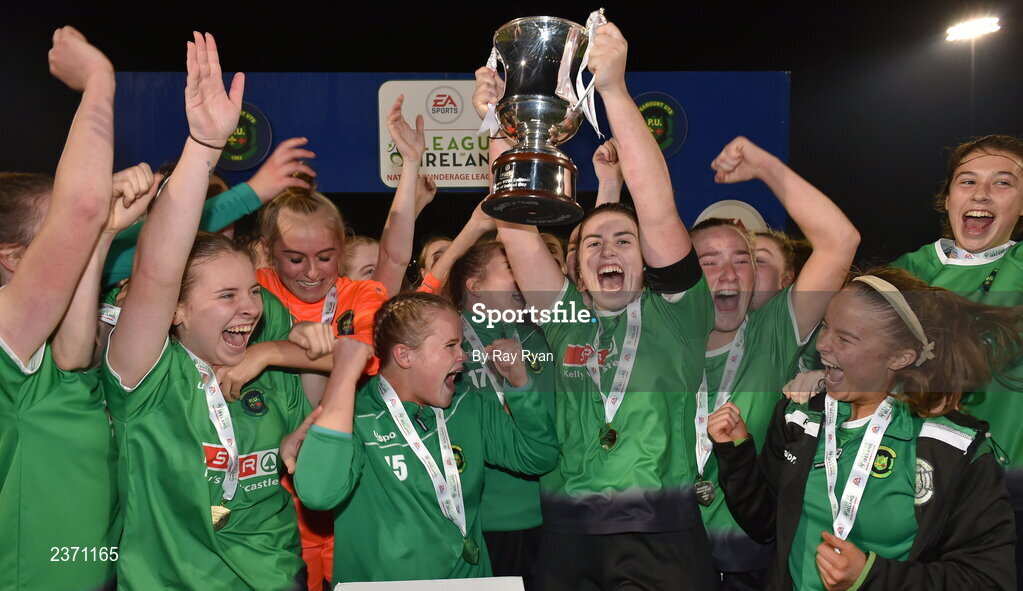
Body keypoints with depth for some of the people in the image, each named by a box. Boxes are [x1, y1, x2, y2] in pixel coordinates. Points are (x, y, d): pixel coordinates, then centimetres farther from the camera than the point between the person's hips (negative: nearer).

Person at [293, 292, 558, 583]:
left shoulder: (469, 407, 6)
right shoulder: (353, 414, -13)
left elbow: (538, 457, 11)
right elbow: (318, 493, -30)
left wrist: (518, 379, -2)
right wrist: (345, 372, -26)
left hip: (470, 578, 4)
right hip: (381, 582, -4)